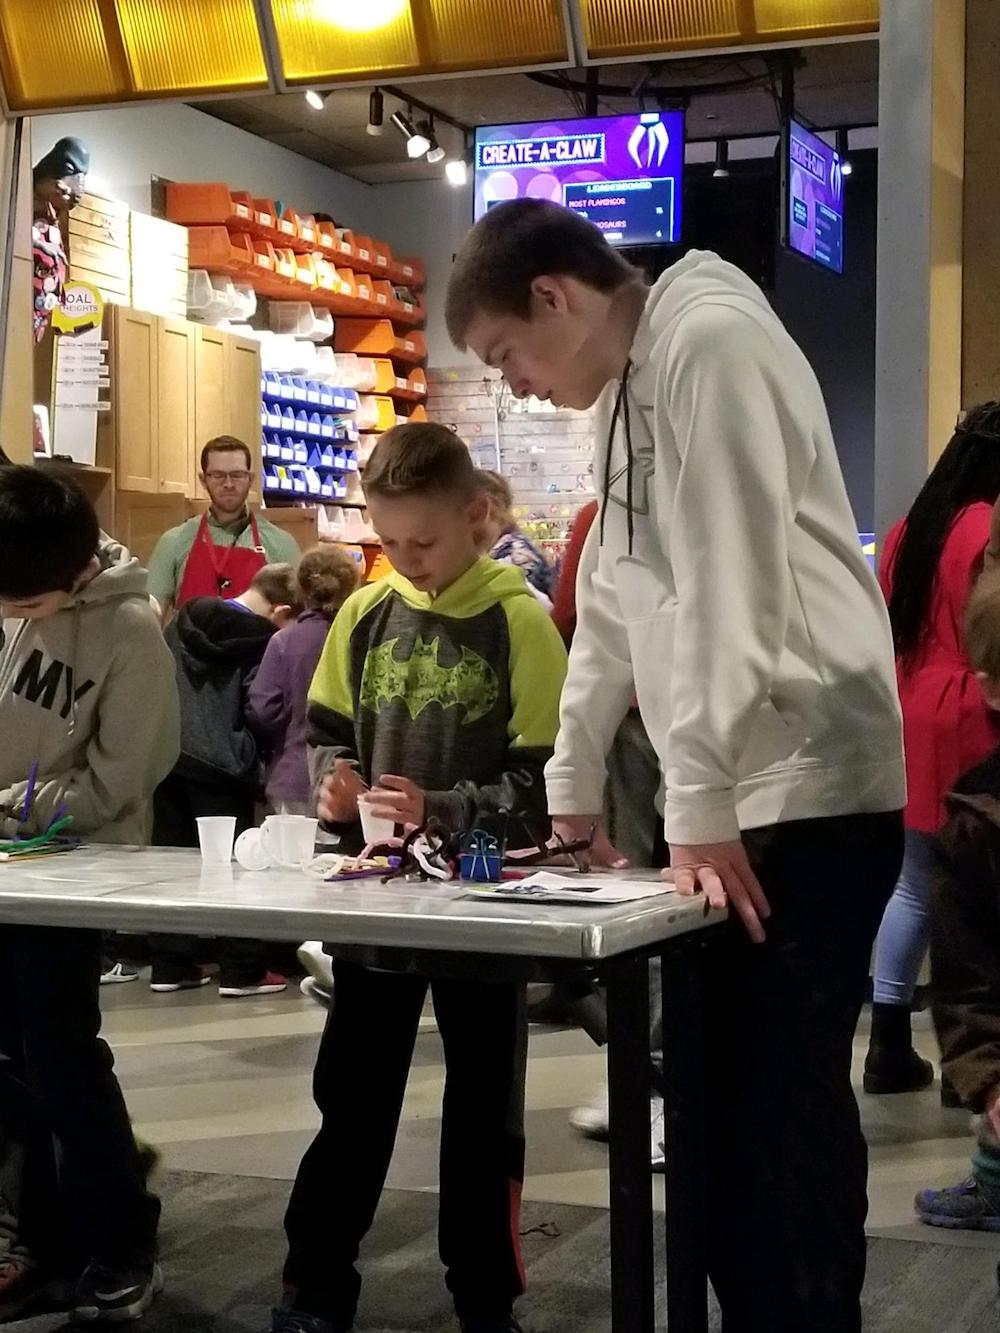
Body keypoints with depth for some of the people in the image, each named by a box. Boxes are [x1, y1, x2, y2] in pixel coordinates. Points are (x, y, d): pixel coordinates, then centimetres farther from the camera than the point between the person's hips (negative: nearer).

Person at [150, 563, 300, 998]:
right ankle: (243, 970, 5)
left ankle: (170, 965, 14)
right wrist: (254, 762, 5)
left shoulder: (186, 619, 10)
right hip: (220, 764, -5)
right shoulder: (265, 642, -9)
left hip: (168, 754, 5)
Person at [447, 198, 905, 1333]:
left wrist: (699, 803, -20)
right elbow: (612, 614, 23)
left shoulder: (710, 343, -12)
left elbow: (732, 588, -20)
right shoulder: (627, 395, 19)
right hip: (733, 788, 9)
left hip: (803, 783, -9)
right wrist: (572, 793, 25)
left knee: (782, 1100, -6)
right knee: (725, 1090, 12)